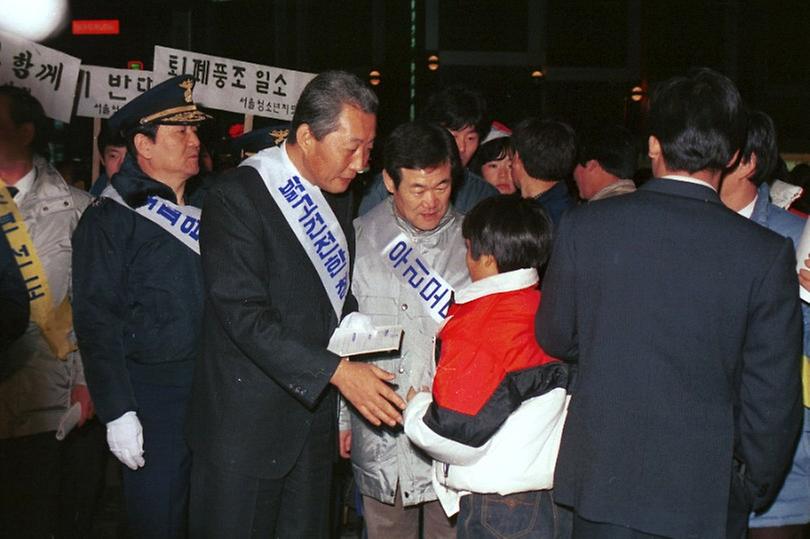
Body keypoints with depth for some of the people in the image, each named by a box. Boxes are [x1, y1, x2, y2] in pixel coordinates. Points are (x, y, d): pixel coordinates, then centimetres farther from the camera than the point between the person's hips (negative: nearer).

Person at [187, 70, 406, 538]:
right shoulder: (237, 197, -15)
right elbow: (245, 315, -21)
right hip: (248, 426, -7)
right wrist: (337, 371, -24)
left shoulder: (337, 194, 10)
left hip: (315, 411, 7)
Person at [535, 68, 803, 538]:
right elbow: (774, 400, -8)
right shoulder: (767, 253, -13)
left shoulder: (584, 226, -9)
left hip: (602, 482, 1)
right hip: (707, 499, -1)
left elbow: (555, 338, 4)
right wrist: (755, 490, 7)